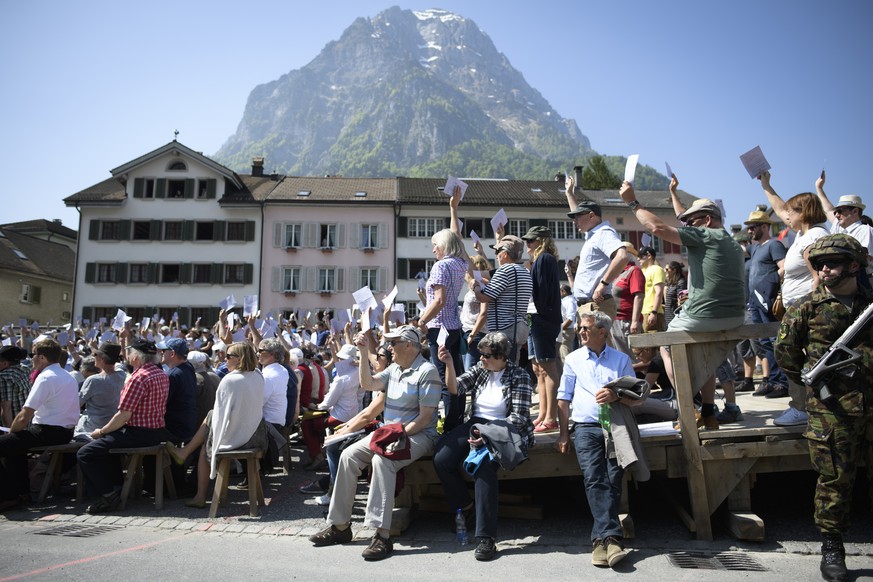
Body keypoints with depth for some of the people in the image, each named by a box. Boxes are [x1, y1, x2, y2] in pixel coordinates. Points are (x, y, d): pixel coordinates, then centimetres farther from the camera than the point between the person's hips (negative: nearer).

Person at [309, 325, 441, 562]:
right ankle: (340, 525, -1)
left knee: (381, 459, -35)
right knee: (349, 455, -8)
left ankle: (382, 535, -33)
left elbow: (425, 416, -17)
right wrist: (364, 354, 0)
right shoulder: (394, 368, 14)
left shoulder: (427, 371, -13)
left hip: (417, 435, -8)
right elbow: (368, 384, 6)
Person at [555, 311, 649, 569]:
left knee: (613, 480, -18)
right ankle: (611, 536, -25)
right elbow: (563, 399, 14)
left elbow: (634, 398, 13)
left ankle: (601, 538, -18)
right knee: (594, 479, -21)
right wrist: (564, 433, 6)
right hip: (586, 427, 0)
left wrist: (616, 396, -10)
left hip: (616, 426, 0)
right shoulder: (573, 359, 17)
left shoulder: (621, 359, 16)